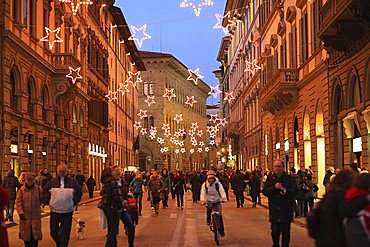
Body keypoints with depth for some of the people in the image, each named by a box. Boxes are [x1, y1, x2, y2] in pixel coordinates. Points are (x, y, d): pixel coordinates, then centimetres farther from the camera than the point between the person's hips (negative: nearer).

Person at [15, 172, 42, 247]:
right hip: (25, 216, 0)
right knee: (26, 234, 8)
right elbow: (18, 202, -5)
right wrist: (20, 212, -17)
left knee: (35, 234, 0)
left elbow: (41, 199, 7)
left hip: (35, 216, 0)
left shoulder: (38, 189, 0)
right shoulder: (21, 190, -3)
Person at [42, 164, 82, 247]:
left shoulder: (73, 182, 1)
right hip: (54, 211, 1)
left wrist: (74, 202, 4)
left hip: (67, 212, -1)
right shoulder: (52, 182, 2)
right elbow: (45, 192, 13)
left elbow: (79, 192, 12)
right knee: (53, 232, 9)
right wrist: (47, 202, 4)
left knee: (65, 233, -1)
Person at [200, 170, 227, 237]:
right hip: (209, 201, 1)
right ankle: (208, 220, 8)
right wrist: (202, 200, -36)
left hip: (217, 201, -1)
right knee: (209, 208, -26)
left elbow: (222, 191, -24)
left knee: (219, 215, -12)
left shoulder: (218, 184, -12)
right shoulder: (205, 184, -9)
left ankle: (221, 231, 0)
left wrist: (224, 198, -43)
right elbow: (203, 193, -18)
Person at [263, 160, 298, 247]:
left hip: (286, 210, 0)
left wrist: (286, 191, -24)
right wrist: (274, 187, -18)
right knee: (275, 231, -4)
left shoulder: (289, 179, 2)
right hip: (274, 211, 0)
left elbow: (294, 191, -5)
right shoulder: (270, 178, 5)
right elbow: (264, 191, -4)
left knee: (286, 232, 6)